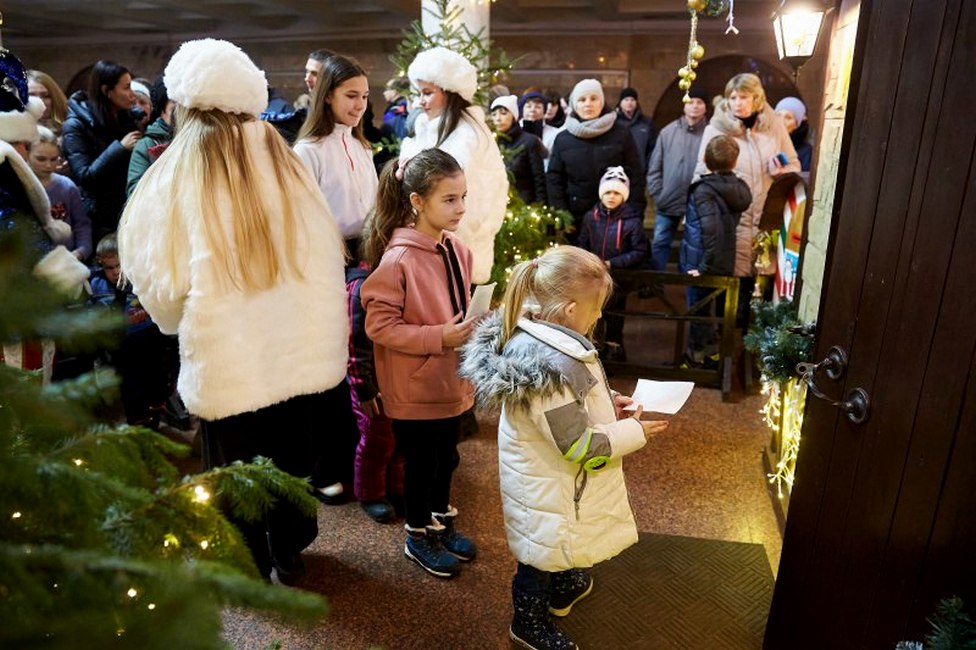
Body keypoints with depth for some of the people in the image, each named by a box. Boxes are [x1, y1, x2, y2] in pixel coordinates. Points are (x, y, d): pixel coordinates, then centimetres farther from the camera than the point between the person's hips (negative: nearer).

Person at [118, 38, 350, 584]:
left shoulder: (179, 173, -12)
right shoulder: (281, 158, -5)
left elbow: (160, 277, -7)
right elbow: (326, 251, -3)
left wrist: (176, 318, 14)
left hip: (229, 359, -3)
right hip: (303, 346, 3)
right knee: (294, 459, 22)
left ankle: (250, 566, 37)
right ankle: (288, 552, 42)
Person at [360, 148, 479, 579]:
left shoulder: (457, 251, -1)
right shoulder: (398, 259, -22)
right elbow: (379, 325, -21)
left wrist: (473, 327, -5)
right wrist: (439, 338, -25)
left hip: (452, 379, 6)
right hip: (415, 385, -6)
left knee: (446, 457, 22)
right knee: (420, 462, 12)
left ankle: (441, 520, 44)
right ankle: (418, 537, 34)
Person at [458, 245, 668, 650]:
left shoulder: (532, 333, -8)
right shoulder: (551, 367, -37)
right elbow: (581, 447, -28)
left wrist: (606, 403, 0)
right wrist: (635, 431, -15)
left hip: (548, 475, 9)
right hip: (549, 485, -9)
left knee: (557, 541, 33)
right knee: (541, 554, 18)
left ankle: (564, 587, 60)